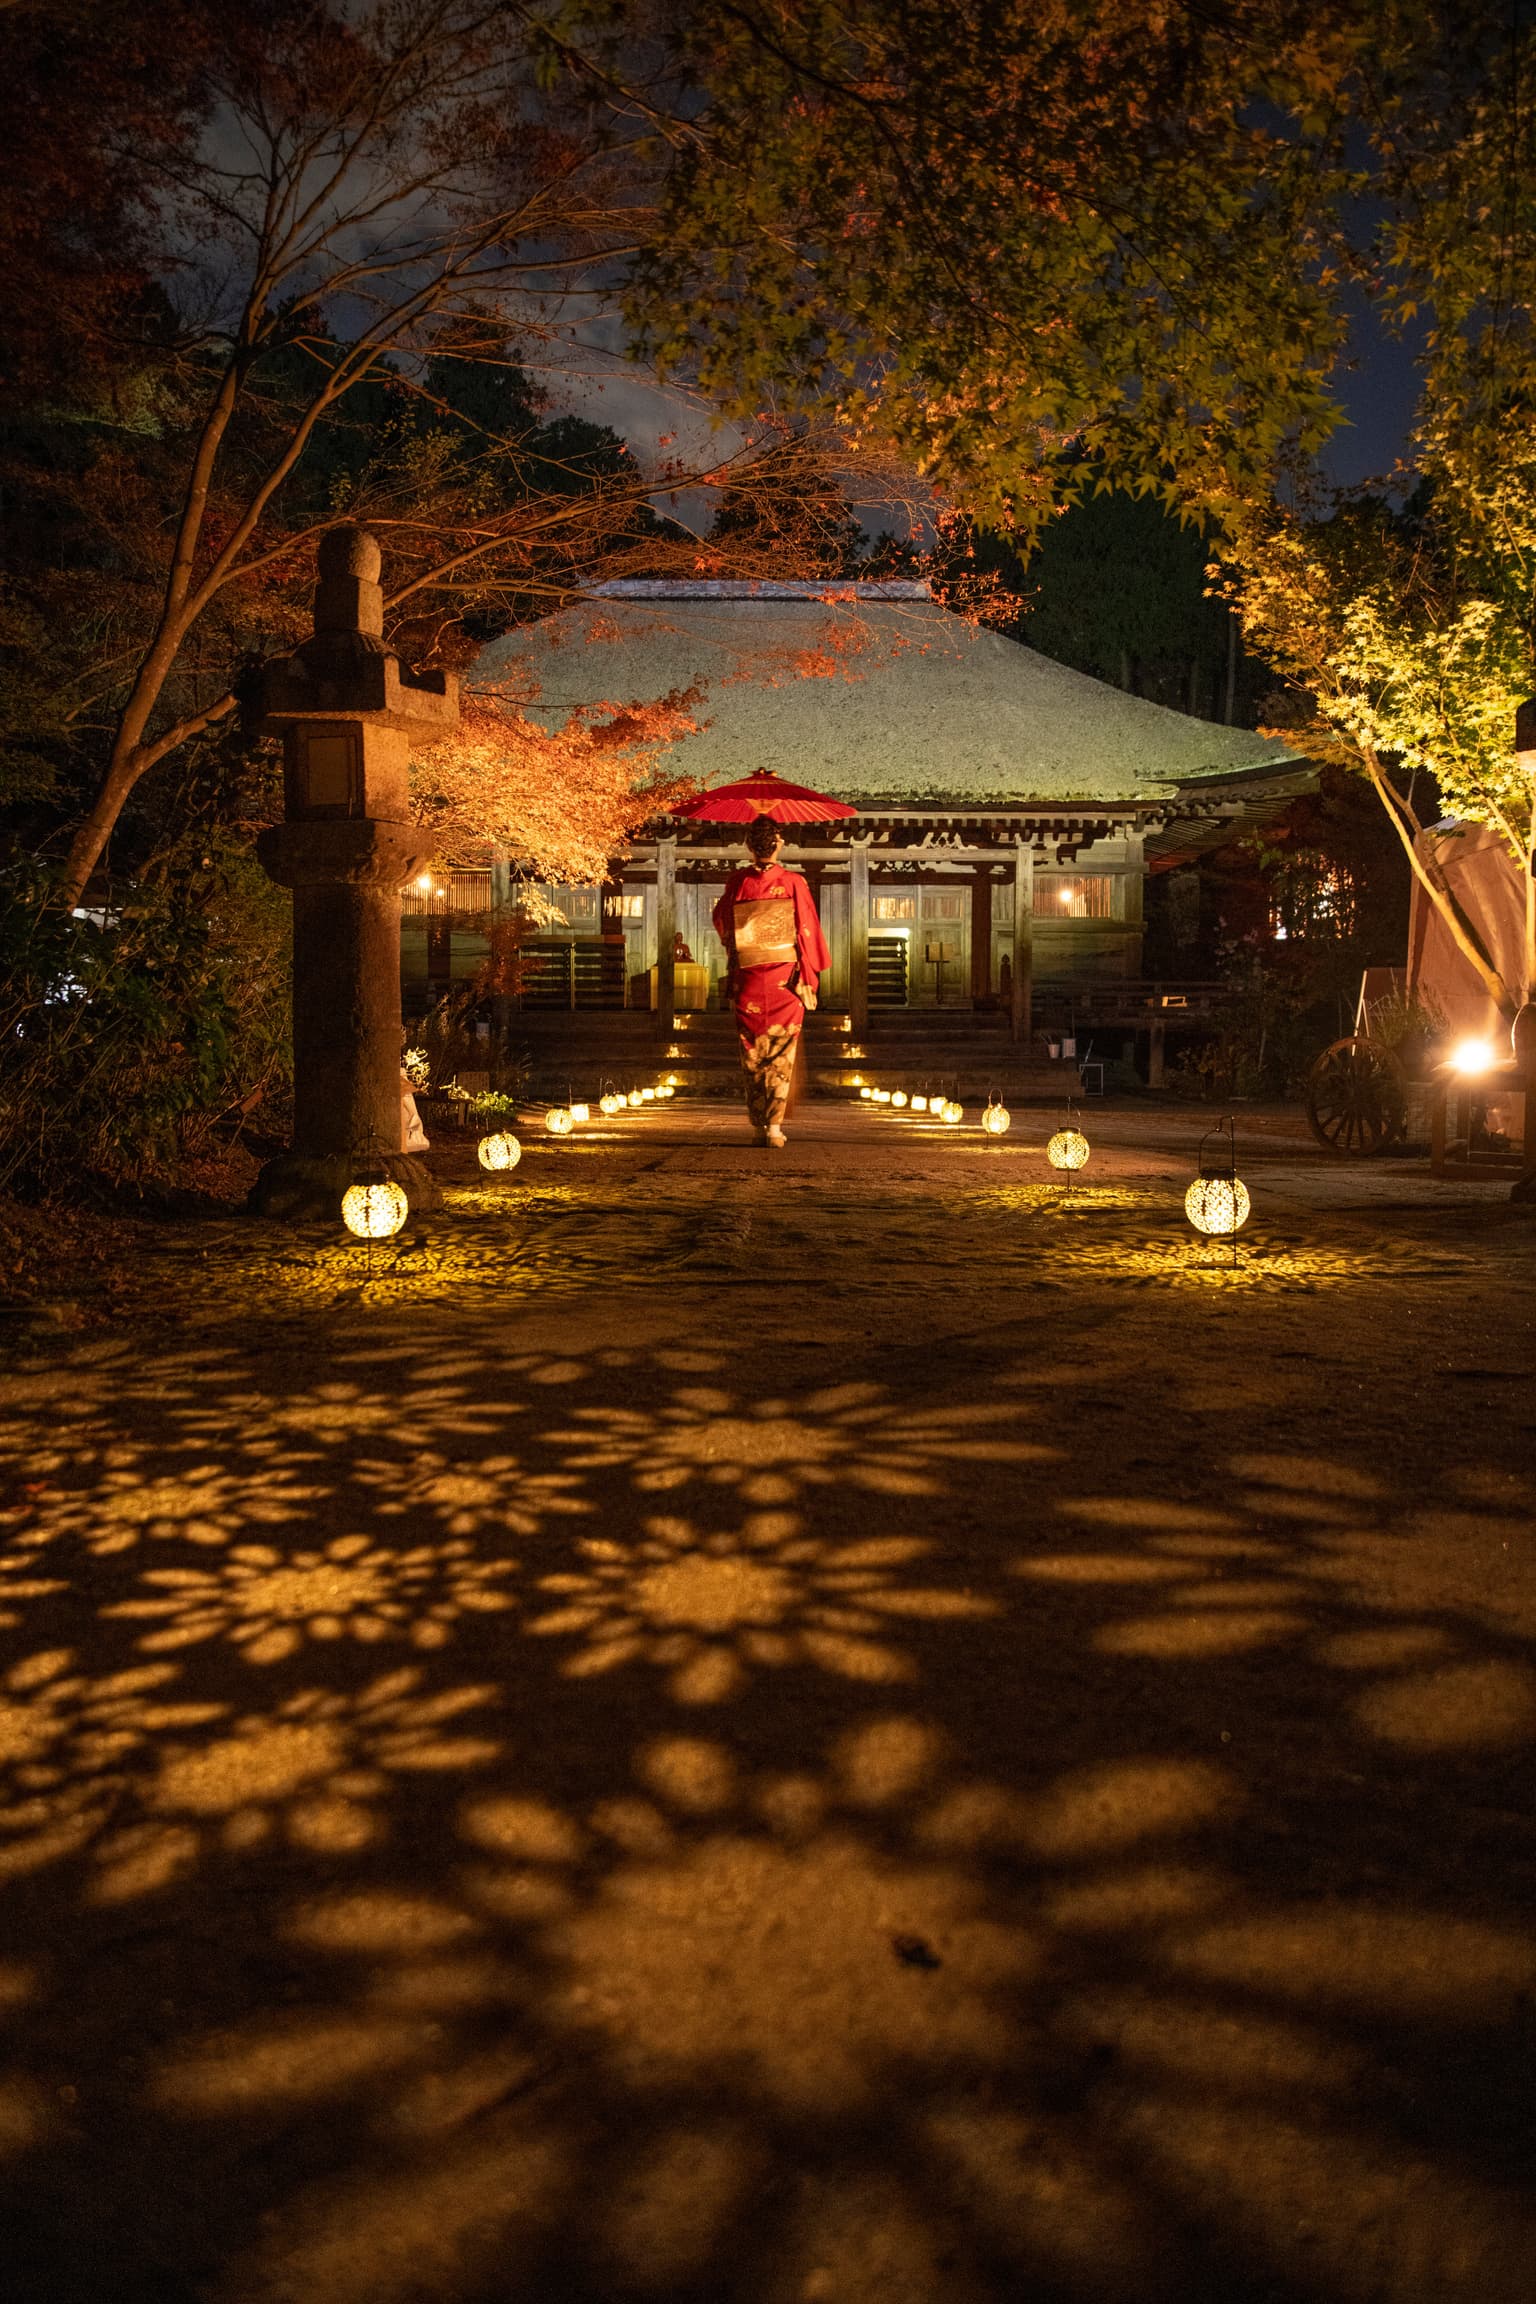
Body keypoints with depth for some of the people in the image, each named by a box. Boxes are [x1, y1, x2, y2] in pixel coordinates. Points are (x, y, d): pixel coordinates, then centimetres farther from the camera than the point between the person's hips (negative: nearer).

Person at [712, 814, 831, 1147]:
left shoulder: (736, 883, -3)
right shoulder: (793, 882, -6)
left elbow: (721, 923, 12)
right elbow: (807, 932, -6)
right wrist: (809, 980, 0)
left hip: (747, 982, 1)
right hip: (786, 980, -1)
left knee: (752, 1055, 10)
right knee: (782, 1053, 4)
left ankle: (759, 1126, 12)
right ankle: (775, 1125, -5)